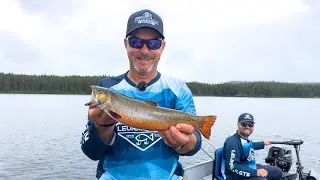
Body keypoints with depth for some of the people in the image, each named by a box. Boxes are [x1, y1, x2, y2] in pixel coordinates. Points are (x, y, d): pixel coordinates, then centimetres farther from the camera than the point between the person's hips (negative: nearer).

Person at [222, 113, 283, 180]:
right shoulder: (232, 142, -26)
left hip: (251, 168, 10)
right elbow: (232, 166, -31)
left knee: (277, 172, 15)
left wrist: (262, 143, 40)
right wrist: (255, 172, -31)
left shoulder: (245, 138, 3)